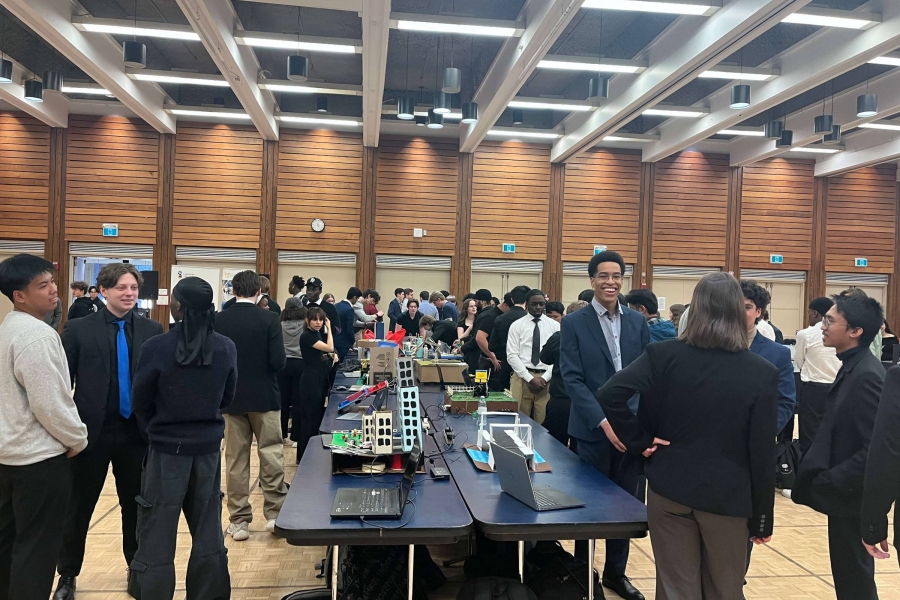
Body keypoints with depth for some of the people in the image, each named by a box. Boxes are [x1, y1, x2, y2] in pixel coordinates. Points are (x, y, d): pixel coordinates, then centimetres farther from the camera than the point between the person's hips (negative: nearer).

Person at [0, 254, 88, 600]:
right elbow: (49, 403, -23)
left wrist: (71, 435, 15)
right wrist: (77, 438, -8)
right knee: (37, 547, 2)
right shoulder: (37, 335, -20)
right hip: (40, 457, -10)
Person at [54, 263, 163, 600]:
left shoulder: (152, 330, 0)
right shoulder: (78, 329, -3)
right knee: (79, 507, 13)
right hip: (91, 431, -1)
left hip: (137, 432, 1)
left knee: (136, 505, 14)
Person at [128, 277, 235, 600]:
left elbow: (140, 401, -2)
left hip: (168, 448, -3)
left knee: (158, 537, 8)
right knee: (208, 532, 15)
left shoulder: (157, 347, -15)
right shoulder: (226, 348, -6)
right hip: (209, 446, 4)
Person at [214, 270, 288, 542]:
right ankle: (275, 513, 8)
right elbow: (279, 361, -15)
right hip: (264, 396, -2)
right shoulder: (269, 319, -11)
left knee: (236, 460, 9)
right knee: (271, 454, 8)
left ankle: (239, 521, 14)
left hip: (231, 398, 2)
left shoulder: (218, 321, -5)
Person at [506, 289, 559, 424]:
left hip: (546, 379, 0)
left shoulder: (555, 326, 7)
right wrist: (530, 378, -10)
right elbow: (512, 356, -2)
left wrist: (545, 378, -9)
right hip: (522, 377, 0)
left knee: (543, 423, 1)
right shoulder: (516, 325, 4)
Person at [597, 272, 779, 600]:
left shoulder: (664, 355, -8)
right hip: (728, 497, 0)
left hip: (669, 488, 0)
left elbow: (609, 395, -19)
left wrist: (640, 441, -7)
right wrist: (762, 517, 3)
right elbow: (763, 455, -6)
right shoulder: (761, 373, -8)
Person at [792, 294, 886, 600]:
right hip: (844, 493, 9)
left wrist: (827, 483, -20)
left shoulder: (867, 375, -23)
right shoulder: (852, 368, 7)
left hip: (851, 496, -9)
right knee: (850, 575, 20)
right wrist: (821, 476, 8)